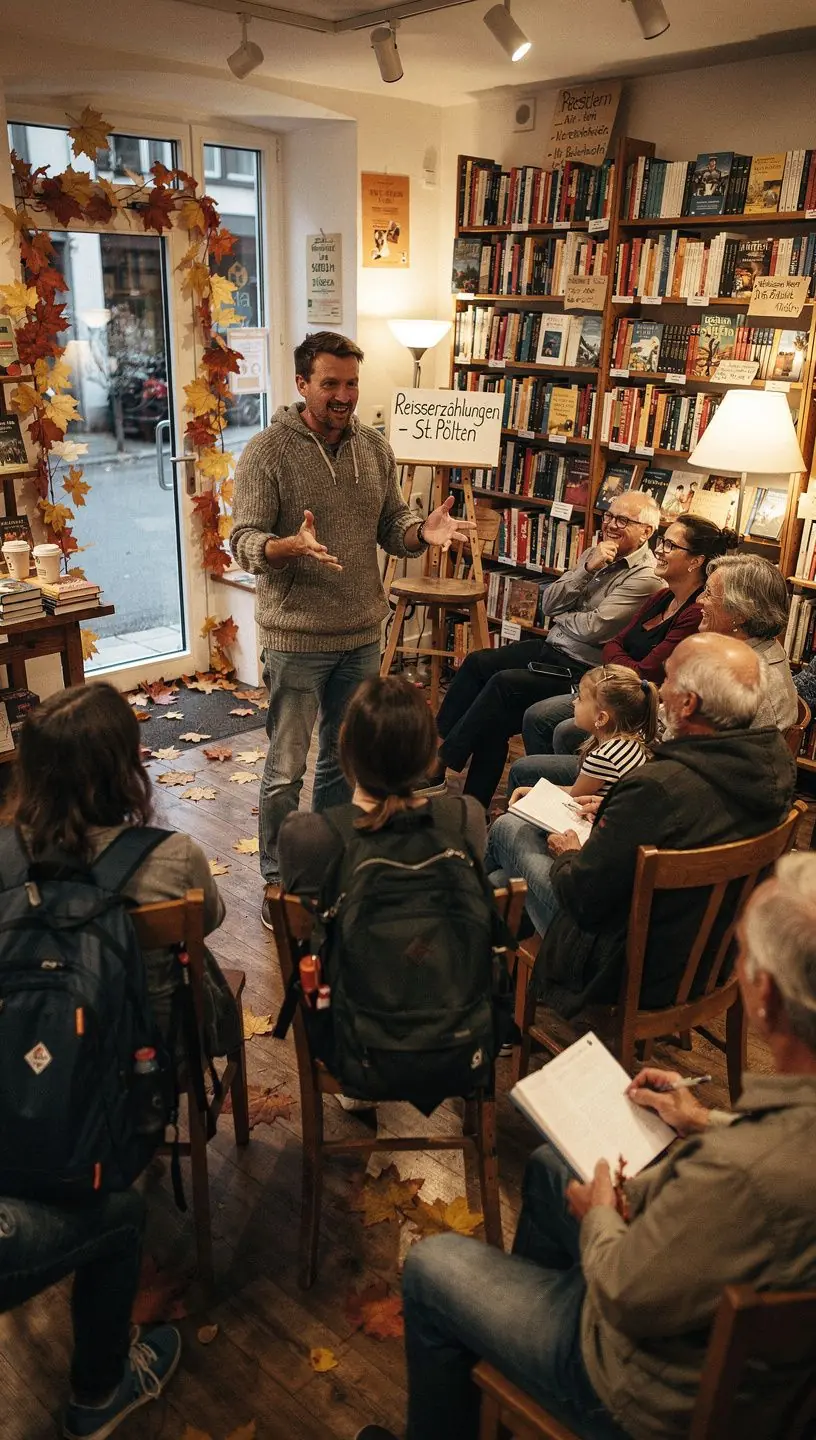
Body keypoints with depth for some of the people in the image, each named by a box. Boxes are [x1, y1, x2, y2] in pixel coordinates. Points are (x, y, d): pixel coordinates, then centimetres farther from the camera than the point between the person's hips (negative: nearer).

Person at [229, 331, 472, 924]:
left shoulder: (375, 446, 5)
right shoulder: (269, 451, -11)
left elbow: (392, 525, 9)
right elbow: (244, 541, -14)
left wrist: (423, 531, -14)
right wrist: (290, 547, -36)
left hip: (362, 634, 5)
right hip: (296, 638, -5)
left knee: (345, 760, 18)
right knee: (286, 769, 4)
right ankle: (279, 883, 22)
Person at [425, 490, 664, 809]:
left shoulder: (647, 577, -13)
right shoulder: (595, 554, 12)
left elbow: (594, 628, -21)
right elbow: (549, 604, 3)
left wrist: (561, 616, -1)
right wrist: (587, 569, -10)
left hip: (580, 671, -8)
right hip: (550, 647, 8)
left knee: (504, 684, -24)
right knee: (477, 662, -7)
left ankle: (440, 764, -14)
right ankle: (435, 744, -5)